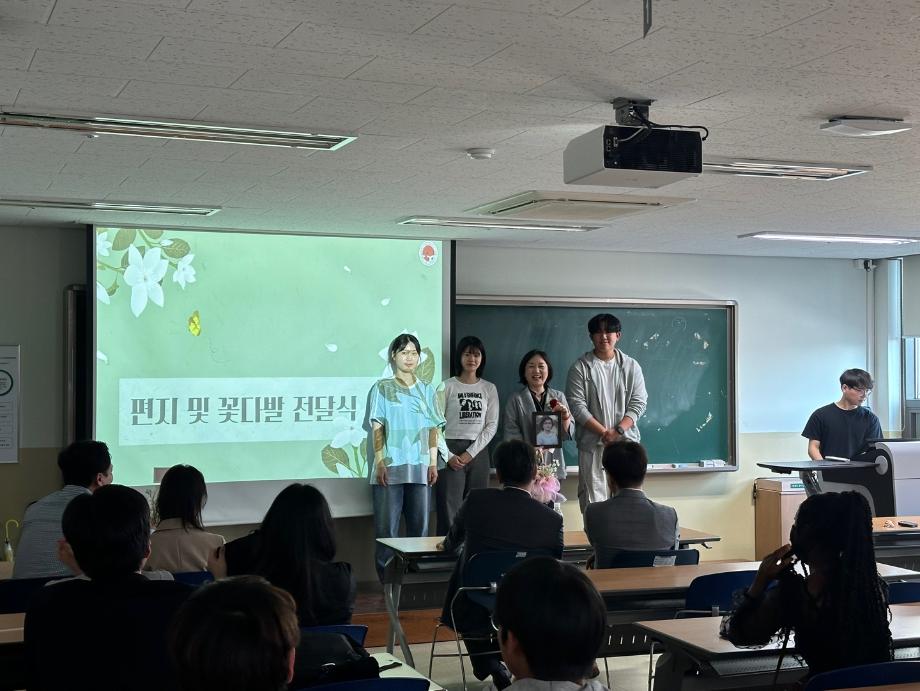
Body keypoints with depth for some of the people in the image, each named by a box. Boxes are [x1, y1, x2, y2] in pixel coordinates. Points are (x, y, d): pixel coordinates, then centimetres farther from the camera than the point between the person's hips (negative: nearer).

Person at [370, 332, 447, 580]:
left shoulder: (426, 390, 15)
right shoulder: (382, 388, 5)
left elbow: (433, 429, 12)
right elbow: (377, 427, 0)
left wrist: (433, 463, 4)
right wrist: (380, 462, -9)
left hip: (419, 466, 3)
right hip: (391, 465, -3)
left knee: (419, 523, 3)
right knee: (387, 524, -4)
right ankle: (387, 578, 1)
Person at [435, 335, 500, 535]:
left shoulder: (489, 389, 9)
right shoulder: (447, 387, 1)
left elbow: (492, 425, 4)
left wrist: (471, 453, -7)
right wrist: (448, 455, -11)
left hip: (478, 453, 3)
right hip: (451, 452, -3)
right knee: (449, 510, -6)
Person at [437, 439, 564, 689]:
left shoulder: (476, 500, -10)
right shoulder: (552, 520, -12)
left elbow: (453, 539, 12)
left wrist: (446, 544, 37)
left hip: (474, 615, 0)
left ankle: (492, 668, 24)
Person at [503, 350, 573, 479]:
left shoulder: (558, 397, 10)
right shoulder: (515, 399, 3)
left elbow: (568, 434, 9)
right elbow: (511, 435, -2)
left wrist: (565, 416, -9)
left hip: (553, 465, 2)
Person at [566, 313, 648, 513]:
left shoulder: (631, 366, 7)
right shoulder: (580, 367, 0)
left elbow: (638, 403, 2)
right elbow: (577, 406, -6)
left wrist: (618, 431, -13)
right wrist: (604, 433, -13)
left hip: (625, 441, 2)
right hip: (592, 444, -2)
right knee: (592, 499, -1)